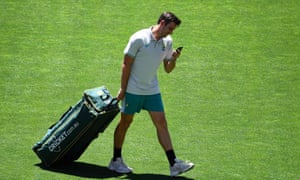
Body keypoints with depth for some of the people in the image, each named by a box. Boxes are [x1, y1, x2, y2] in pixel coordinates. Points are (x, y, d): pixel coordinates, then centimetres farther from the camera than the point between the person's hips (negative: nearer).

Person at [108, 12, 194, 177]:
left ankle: (173, 164, -7)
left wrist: (173, 60, -12)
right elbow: (126, 65, -11)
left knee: (161, 123, -3)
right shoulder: (138, 39, -14)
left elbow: (168, 69, 10)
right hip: (133, 90, -5)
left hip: (152, 91, 5)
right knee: (125, 122, 6)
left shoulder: (167, 42, 3)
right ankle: (116, 161, 19)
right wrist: (122, 89, -11)